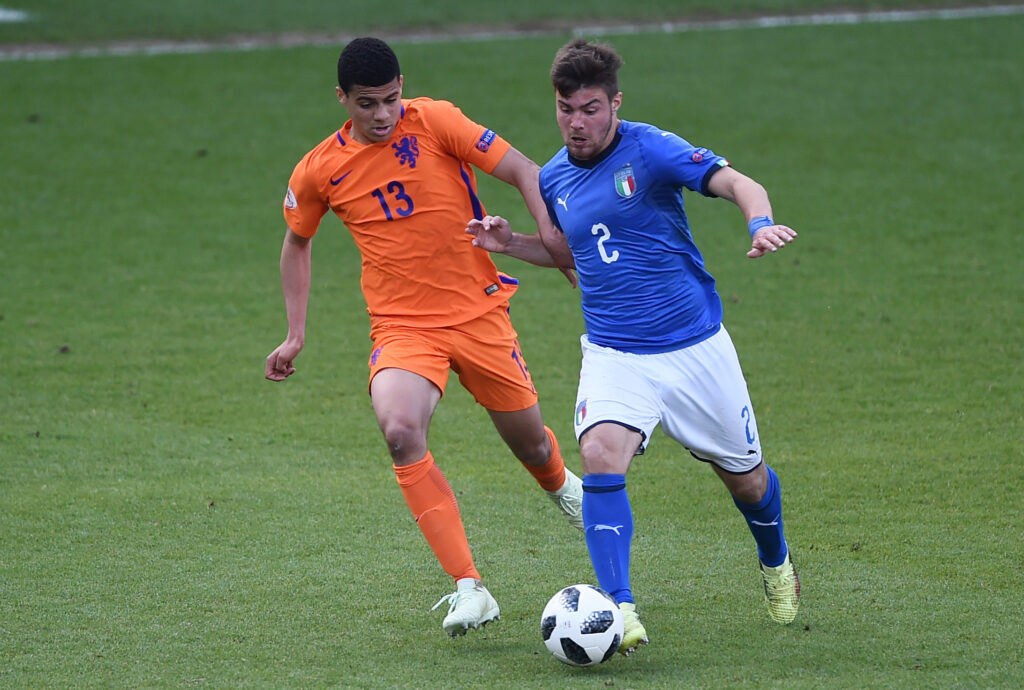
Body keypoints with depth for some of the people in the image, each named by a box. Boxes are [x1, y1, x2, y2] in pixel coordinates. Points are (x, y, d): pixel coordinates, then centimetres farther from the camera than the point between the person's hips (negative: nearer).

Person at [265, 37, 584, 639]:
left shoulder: (435, 121, -9)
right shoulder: (320, 171, -2)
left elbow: (522, 171, -7)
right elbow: (298, 242, 17)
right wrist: (296, 335, 13)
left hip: (478, 312, 0)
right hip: (402, 327, 0)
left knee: (530, 441, 10)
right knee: (400, 431, -28)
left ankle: (561, 484, 53)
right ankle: (470, 590, -26)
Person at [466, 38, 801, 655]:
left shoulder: (649, 150, -12)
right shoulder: (554, 179, 6)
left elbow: (736, 182, -23)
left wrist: (762, 224, -44)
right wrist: (512, 244, 6)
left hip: (695, 347, -3)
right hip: (614, 356, 3)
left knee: (745, 477, 12)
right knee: (601, 455, -26)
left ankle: (776, 563, 46)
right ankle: (620, 610, -26)